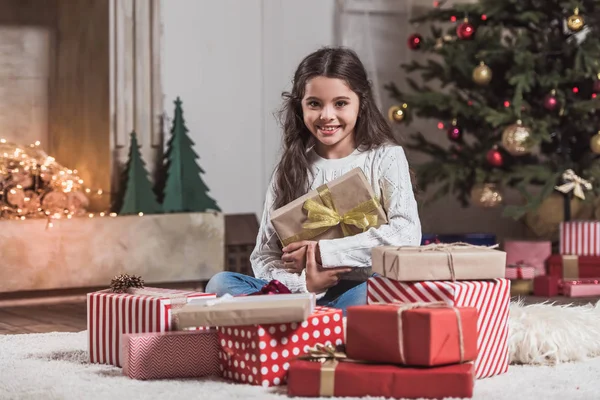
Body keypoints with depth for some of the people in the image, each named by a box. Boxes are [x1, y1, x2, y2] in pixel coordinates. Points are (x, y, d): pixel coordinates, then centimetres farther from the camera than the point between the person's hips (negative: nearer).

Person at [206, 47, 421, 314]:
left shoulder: (385, 157, 5)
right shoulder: (291, 169, 12)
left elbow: (406, 232, -11)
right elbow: (264, 257, 8)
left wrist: (323, 251, -11)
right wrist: (303, 283, -14)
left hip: (364, 290, -4)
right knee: (220, 284, -21)